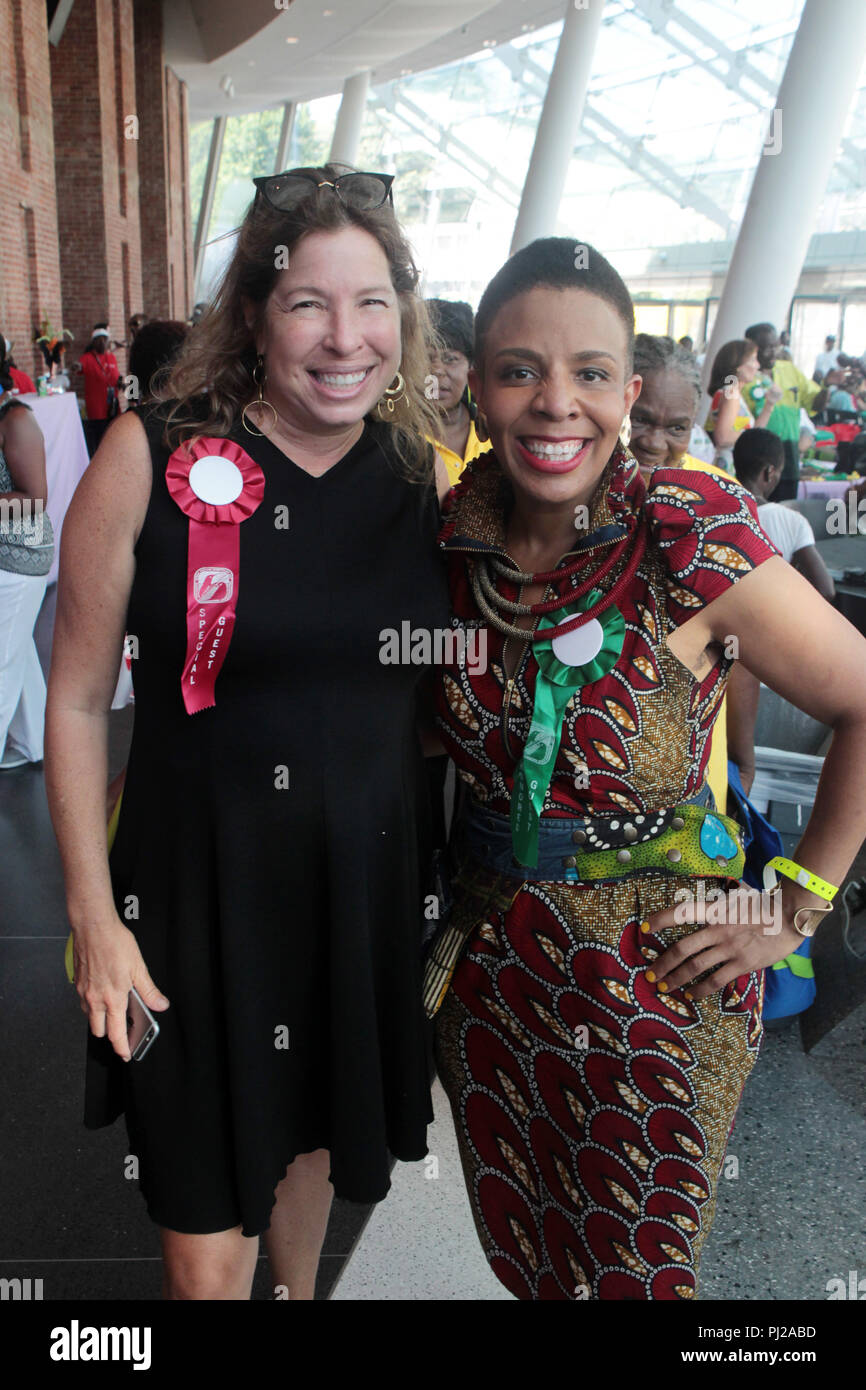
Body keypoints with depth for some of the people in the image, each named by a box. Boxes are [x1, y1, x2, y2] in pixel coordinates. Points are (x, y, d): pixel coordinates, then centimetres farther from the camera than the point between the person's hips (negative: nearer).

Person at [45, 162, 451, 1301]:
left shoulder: (427, 470, -3)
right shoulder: (152, 457, -13)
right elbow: (78, 700, -7)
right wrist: (94, 915, -7)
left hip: (373, 873, 3)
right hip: (200, 877, -3)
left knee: (314, 1136, 26)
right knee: (207, 1245, 10)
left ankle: (302, 1293, 56)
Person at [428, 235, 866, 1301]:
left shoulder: (689, 534, -21)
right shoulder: (455, 533, -8)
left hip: (651, 972, -4)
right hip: (487, 952, 4)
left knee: (630, 1262, 19)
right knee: (508, 1232, 25)